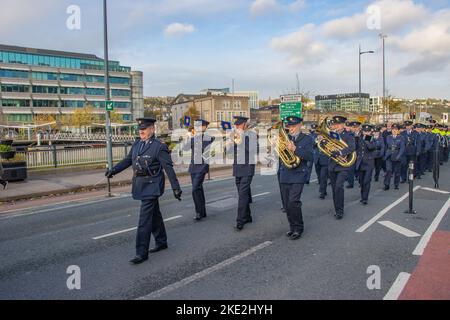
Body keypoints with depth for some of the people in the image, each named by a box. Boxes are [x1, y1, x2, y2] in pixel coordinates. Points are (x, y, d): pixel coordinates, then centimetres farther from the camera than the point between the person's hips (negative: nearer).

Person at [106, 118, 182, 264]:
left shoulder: (159, 146, -12)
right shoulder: (137, 144, 8)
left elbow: (169, 168, -14)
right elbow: (127, 160, 14)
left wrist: (176, 188, -16)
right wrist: (113, 170, 1)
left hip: (151, 186, -7)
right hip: (140, 185, 7)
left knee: (145, 218, -7)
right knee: (154, 214, 19)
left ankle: (142, 252, 1)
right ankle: (161, 242, 34)